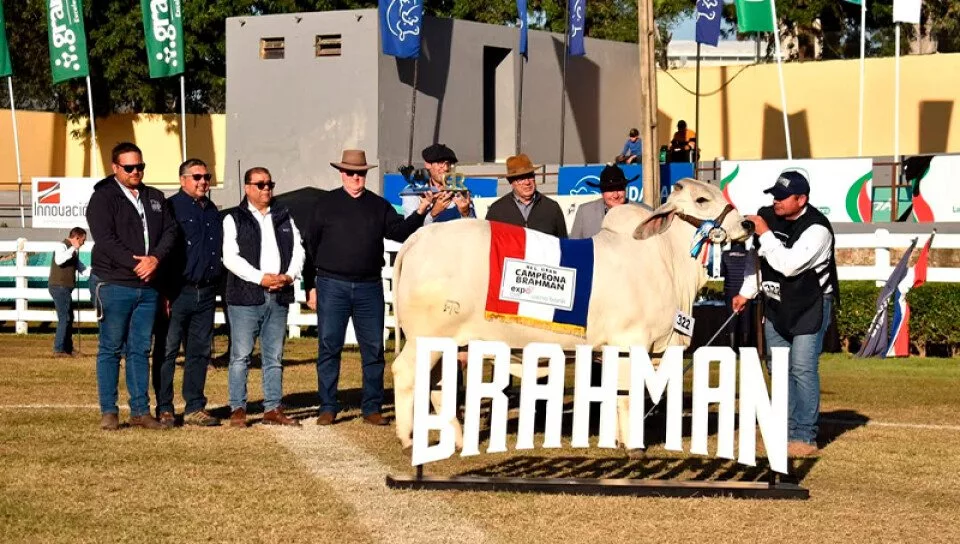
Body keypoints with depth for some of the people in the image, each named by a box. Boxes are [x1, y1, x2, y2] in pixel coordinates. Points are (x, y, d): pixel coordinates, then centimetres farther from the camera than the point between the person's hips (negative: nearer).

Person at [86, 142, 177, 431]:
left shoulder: (155, 198, 15)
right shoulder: (103, 198, -2)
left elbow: (170, 231, 6)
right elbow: (105, 239, -13)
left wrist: (155, 258, -12)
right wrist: (135, 264, -19)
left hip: (147, 286, 5)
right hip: (115, 285, -5)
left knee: (140, 350, 8)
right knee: (111, 349, 0)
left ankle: (140, 410, 11)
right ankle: (108, 411, 3)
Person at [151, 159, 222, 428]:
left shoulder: (212, 211, 17)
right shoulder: (171, 207, -5)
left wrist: (216, 284, 15)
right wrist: (163, 292, -14)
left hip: (206, 293, 6)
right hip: (178, 292, -6)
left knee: (200, 352, 8)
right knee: (166, 351, -3)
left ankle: (195, 408, 14)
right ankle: (164, 409, 2)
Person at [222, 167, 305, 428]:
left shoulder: (284, 218, 16)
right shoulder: (234, 219, 2)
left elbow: (297, 250, 11)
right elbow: (230, 257, -8)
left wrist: (289, 275, -8)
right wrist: (261, 278, -16)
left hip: (278, 297, 4)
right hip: (245, 297, -4)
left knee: (274, 357, 8)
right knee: (241, 355, -3)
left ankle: (273, 408, 12)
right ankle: (238, 409, 2)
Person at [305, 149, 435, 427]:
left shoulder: (379, 206, 11)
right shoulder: (326, 204, 5)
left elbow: (400, 232, 4)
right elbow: (311, 245, 6)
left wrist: (420, 212, -12)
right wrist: (311, 286, 2)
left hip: (369, 287, 2)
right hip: (332, 286, -2)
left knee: (373, 349, 2)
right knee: (329, 347, -1)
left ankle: (372, 408, 9)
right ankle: (328, 408, 5)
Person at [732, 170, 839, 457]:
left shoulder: (816, 229, -22)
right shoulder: (765, 217, -2)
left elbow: (789, 264, -32)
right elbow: (755, 257, 14)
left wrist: (765, 234, -27)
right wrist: (746, 293, 12)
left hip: (810, 306, -7)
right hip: (775, 305, 7)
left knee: (803, 368, -11)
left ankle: (805, 437, -6)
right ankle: (787, 431, 19)